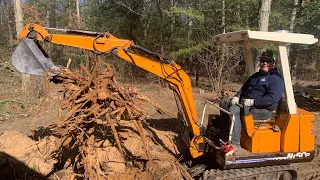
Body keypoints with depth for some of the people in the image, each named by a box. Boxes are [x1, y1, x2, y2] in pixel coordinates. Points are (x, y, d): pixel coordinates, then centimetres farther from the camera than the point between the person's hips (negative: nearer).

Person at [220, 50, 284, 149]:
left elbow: (272, 98, -21)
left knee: (234, 110, -31)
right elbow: (244, 88, 25)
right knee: (224, 102, 4)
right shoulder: (255, 76, 22)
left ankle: (235, 143, -28)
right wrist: (237, 96, 4)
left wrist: (253, 102, -24)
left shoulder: (276, 79, -7)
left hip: (262, 109, -9)